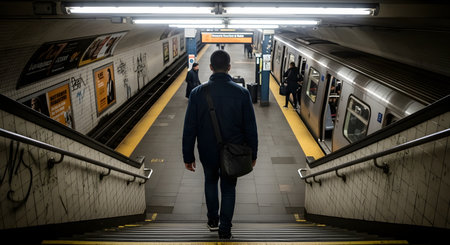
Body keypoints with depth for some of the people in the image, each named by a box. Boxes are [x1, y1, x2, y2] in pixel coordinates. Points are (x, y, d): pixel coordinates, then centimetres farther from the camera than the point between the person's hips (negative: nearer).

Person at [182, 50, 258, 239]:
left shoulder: (198, 93, -12)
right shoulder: (242, 93, -12)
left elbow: (189, 128, -8)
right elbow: (250, 128, -7)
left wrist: (188, 156, 1)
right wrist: (252, 153, 5)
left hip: (208, 152, 1)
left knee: (210, 181, 27)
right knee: (228, 188, 17)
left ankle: (213, 221, 36)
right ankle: (225, 230, 22)